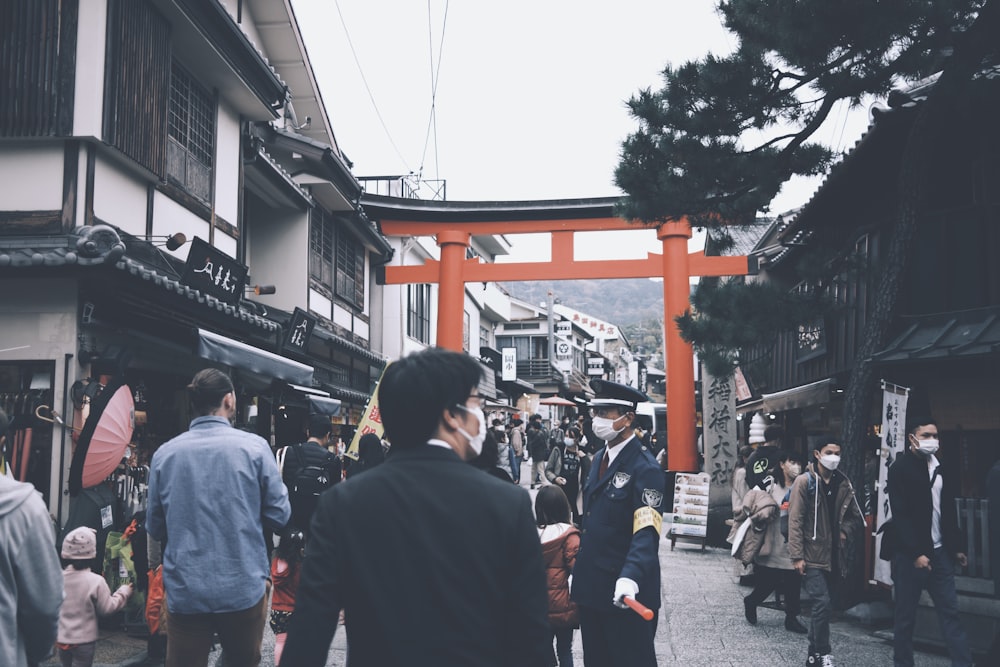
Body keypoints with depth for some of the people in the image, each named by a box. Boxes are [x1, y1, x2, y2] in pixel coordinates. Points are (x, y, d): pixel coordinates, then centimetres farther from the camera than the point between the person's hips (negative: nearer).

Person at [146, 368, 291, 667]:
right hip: (243, 588, -1)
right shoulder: (254, 446, -7)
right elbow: (279, 517, -5)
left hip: (184, 591, 1)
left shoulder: (164, 453, 0)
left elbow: (155, 529, 7)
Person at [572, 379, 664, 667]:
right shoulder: (600, 457, 11)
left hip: (624, 592, -8)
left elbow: (647, 531, -25)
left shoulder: (645, 468, -15)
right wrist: (580, 562, 12)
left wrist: (630, 578, -39)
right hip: (591, 585, 8)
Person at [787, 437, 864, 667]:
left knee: (820, 605, 12)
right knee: (822, 603, -14)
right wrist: (797, 556, -15)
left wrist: (845, 531, -4)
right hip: (812, 555, -5)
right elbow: (795, 521, -11)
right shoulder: (805, 481, -8)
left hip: (834, 556, 5)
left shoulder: (843, 483, 8)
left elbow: (857, 518, 17)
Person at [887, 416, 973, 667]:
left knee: (950, 611, 3)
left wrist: (956, 547, 12)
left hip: (939, 552, 5)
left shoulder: (942, 469, 10)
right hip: (910, 555, -5)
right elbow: (900, 515, -15)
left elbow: (949, 512, 16)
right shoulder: (900, 468, -9)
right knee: (906, 616, 4)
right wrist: (916, 553, -18)